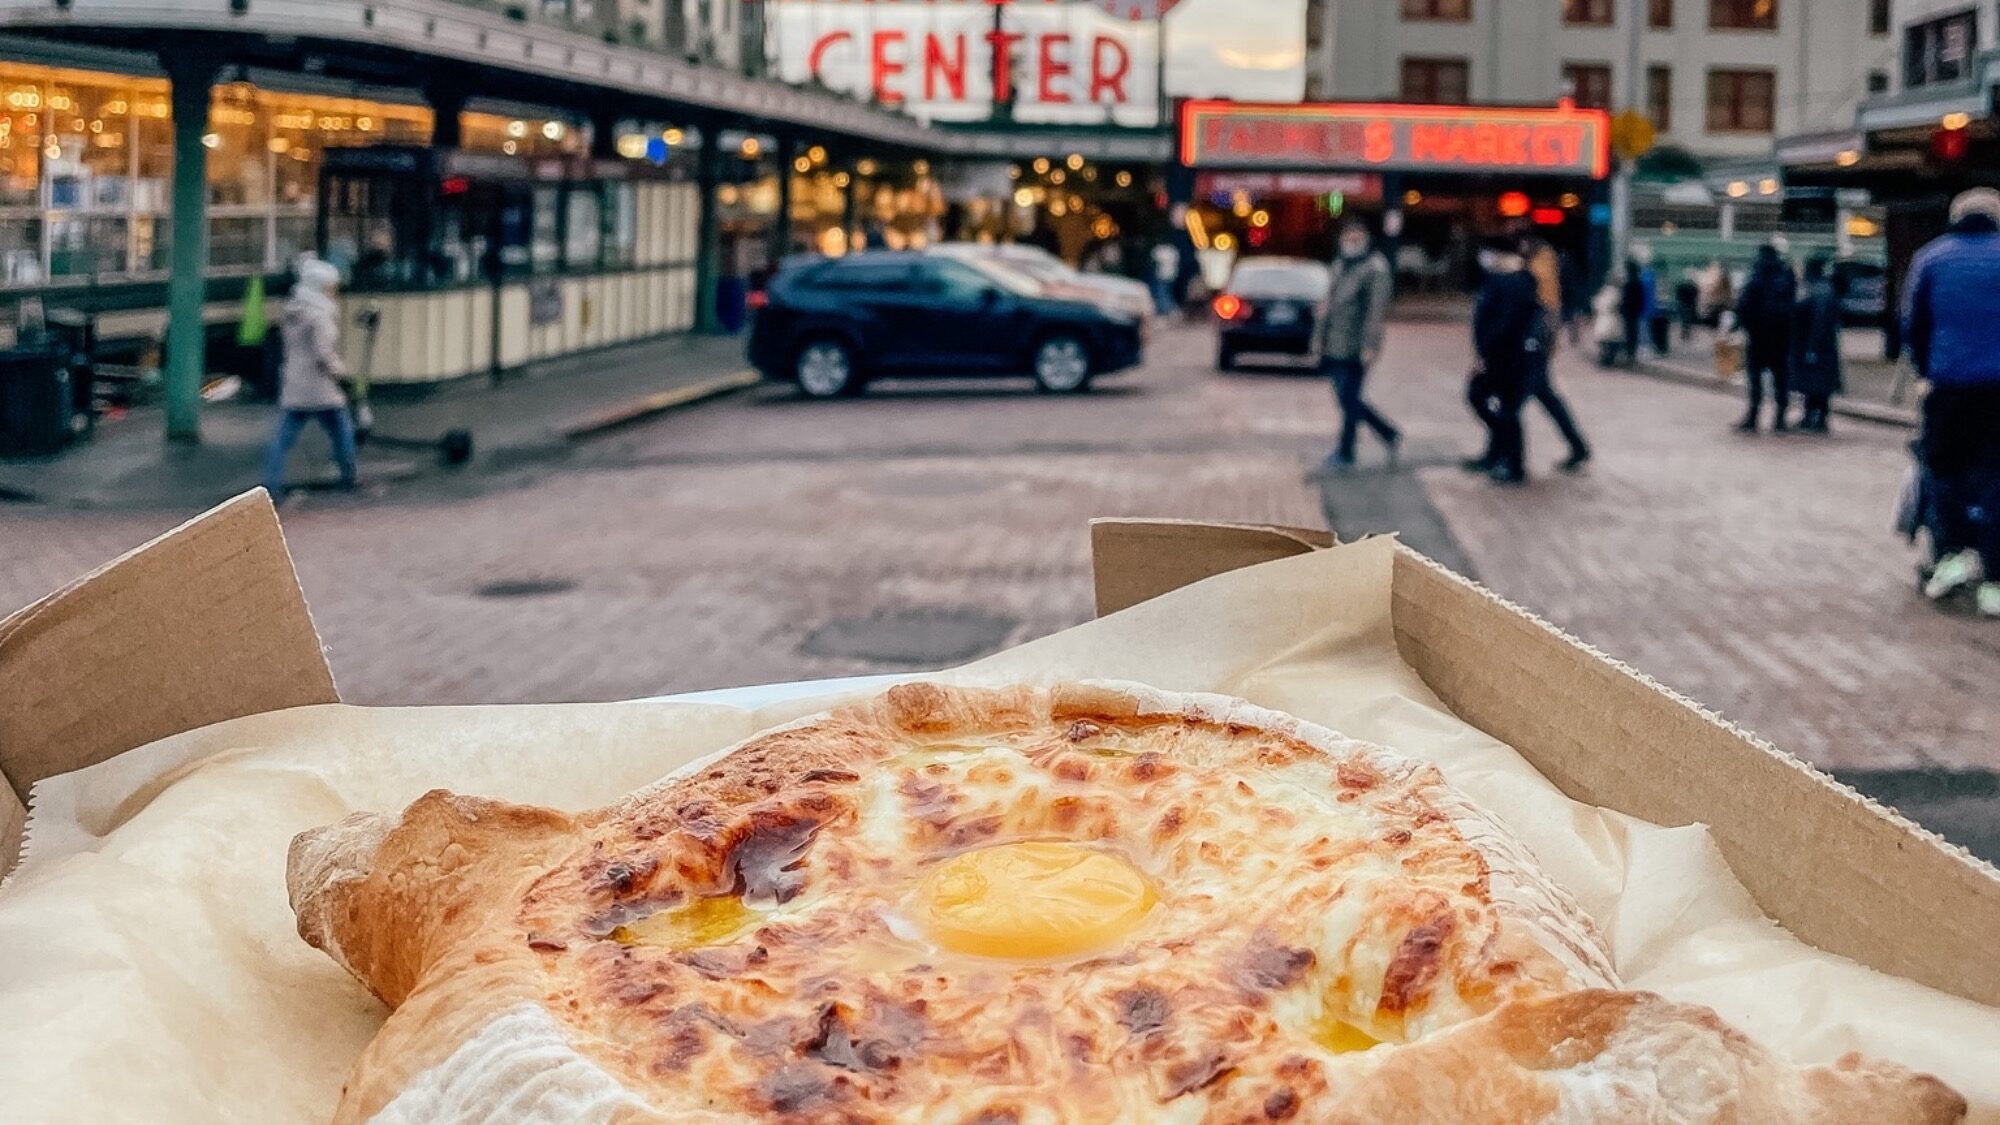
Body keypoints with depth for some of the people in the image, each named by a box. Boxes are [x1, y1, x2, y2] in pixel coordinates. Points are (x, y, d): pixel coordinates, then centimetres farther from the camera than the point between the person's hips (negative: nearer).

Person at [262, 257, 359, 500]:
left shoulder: (290, 312, 11)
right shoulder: (319, 315, -14)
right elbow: (323, 352, -20)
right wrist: (339, 368, -4)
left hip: (292, 386, 7)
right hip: (320, 388, -7)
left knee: (283, 436, 2)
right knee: (342, 430, 12)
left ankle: (271, 484, -6)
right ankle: (349, 478, 23)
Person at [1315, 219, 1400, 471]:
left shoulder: (1375, 268, -9)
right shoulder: (1340, 264, 17)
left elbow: (1377, 309, -16)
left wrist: (1370, 346, -22)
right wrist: (1322, 336, 19)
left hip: (1354, 349, -8)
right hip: (1333, 346, 8)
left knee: (1349, 399, -3)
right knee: (1347, 398, 11)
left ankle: (1345, 452, 7)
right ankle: (1389, 434, 24)